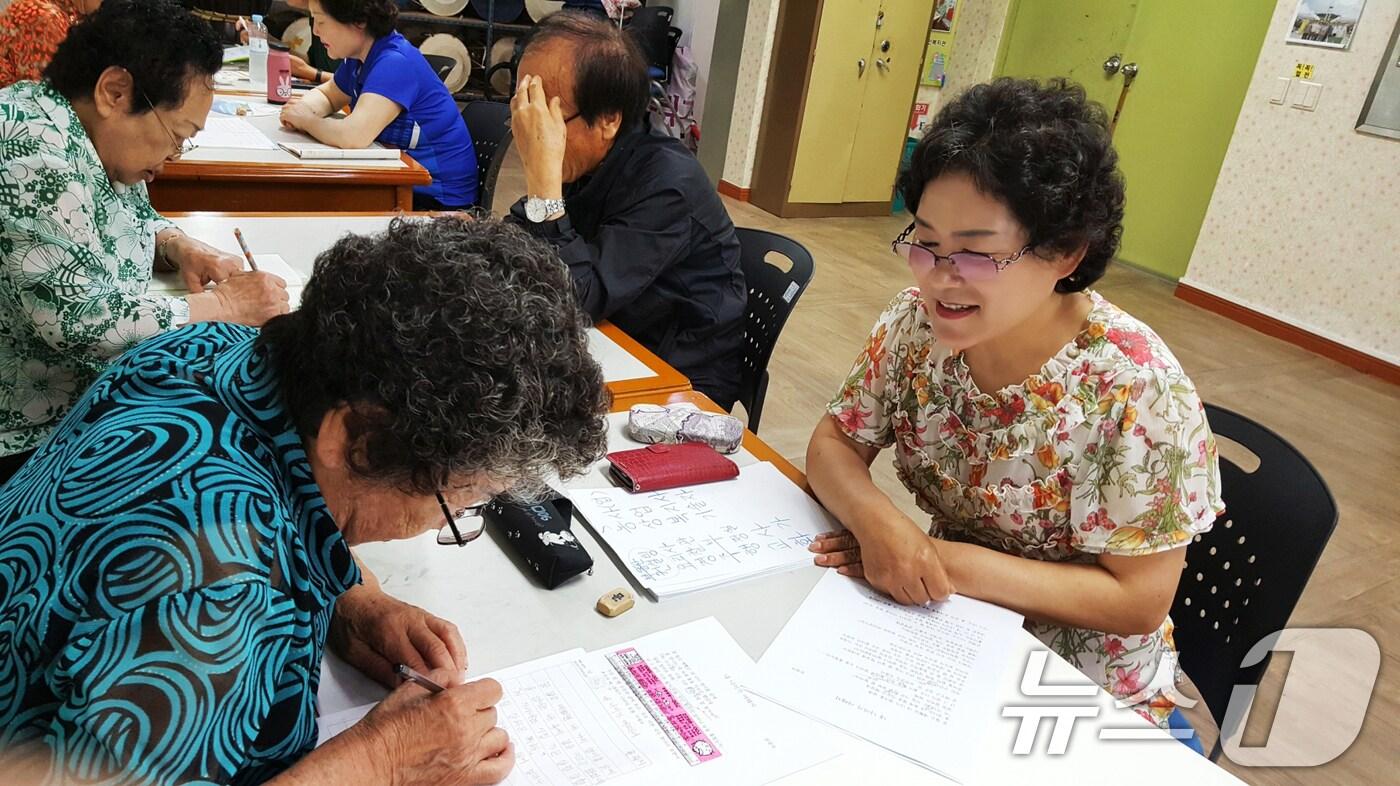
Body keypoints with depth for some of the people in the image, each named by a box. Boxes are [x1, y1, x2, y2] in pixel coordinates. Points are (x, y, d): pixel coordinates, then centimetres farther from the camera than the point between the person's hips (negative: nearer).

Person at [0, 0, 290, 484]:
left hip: (92, 392, 8)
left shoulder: (95, 137, 2)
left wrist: (176, 245, 0)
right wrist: (224, 306, -19)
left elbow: (135, 217, 21)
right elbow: (82, 324, -29)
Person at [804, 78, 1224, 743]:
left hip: (1079, 681, -4)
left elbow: (1139, 601, -19)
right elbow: (835, 442, -5)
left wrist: (953, 561, -28)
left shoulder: (1135, 389, -24)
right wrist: (877, 521, -27)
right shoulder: (918, 322, -12)